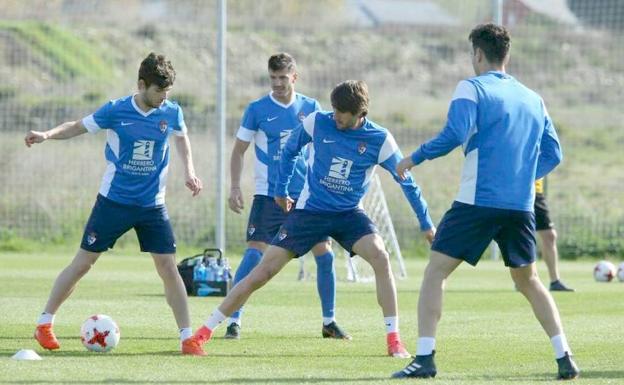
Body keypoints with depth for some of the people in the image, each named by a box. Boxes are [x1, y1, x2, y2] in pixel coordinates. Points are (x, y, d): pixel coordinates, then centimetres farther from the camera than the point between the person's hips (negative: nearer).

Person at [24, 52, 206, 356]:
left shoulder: (171, 113, -4)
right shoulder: (116, 111, -11)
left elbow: (181, 138, 17)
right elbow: (77, 127, 0)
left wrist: (189, 171, 4)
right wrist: (47, 134, -17)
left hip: (152, 205, 2)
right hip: (114, 201, -2)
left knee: (168, 268, -5)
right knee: (82, 263, 2)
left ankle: (187, 338, 2)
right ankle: (44, 325, 14)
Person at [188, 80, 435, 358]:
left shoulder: (380, 140, -11)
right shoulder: (317, 123, -10)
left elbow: (406, 182, -2)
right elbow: (289, 151, 9)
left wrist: (426, 224, 1)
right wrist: (281, 190, 17)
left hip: (348, 214, 0)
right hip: (309, 211, 0)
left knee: (380, 257, -26)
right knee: (261, 273, -6)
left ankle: (394, 340, -18)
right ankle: (204, 332, 2)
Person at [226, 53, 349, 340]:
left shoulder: (310, 108, 5)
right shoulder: (257, 109, -2)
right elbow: (239, 150, 3)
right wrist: (235, 187, -7)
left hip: (307, 195, 3)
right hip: (268, 195, -3)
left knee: (325, 255, 1)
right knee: (254, 254, -14)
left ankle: (329, 322, 15)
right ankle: (234, 321, -8)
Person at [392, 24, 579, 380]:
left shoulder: (472, 88, -3)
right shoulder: (533, 99, 14)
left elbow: (455, 134, -16)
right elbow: (552, 154, 14)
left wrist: (415, 158, -3)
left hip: (477, 200, -5)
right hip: (521, 204, 5)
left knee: (436, 272, 1)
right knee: (529, 281, 20)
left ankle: (425, 359, -10)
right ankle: (565, 358, 11)